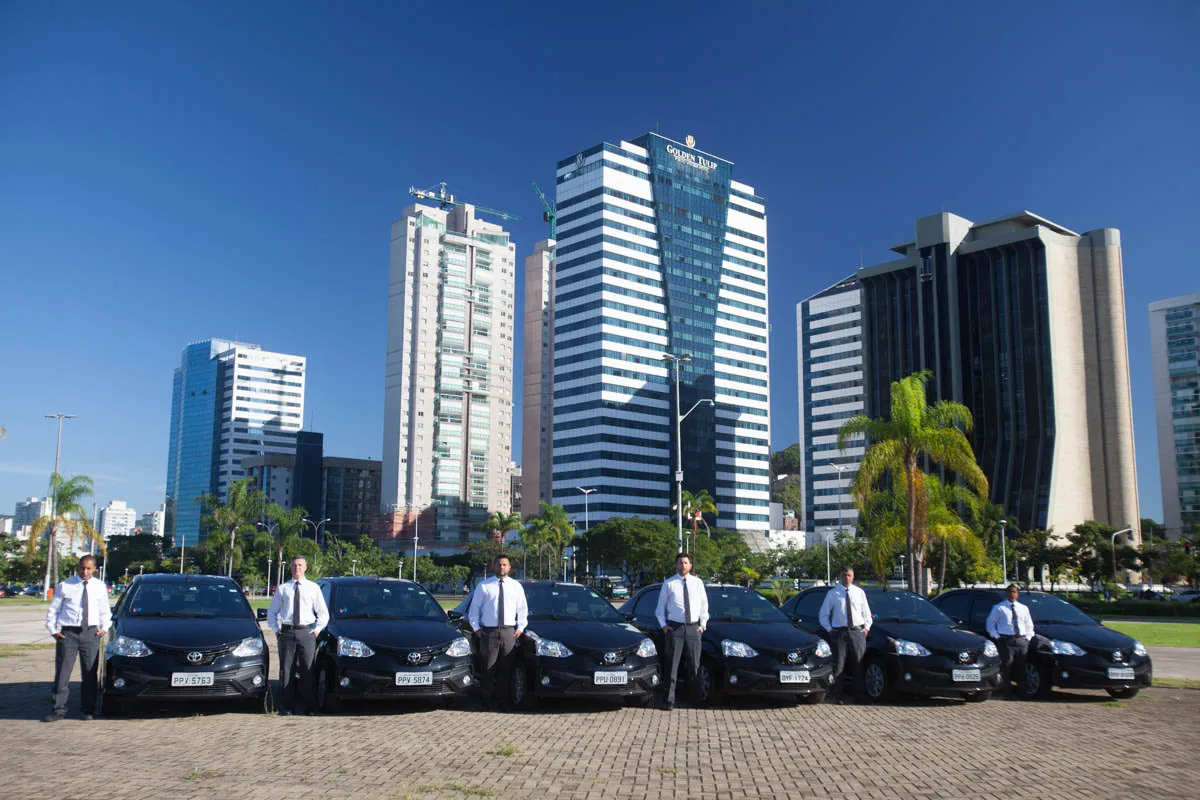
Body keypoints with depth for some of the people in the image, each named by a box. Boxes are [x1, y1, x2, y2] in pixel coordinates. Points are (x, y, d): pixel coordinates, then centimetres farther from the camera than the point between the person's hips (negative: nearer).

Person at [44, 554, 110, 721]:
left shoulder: (100, 587, 9)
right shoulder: (65, 586, 3)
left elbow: (105, 611, 18)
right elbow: (53, 609, 8)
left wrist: (104, 628, 4)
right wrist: (53, 630, -3)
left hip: (90, 633, 2)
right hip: (68, 633, -1)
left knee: (90, 673, 5)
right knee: (62, 673, -1)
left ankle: (88, 709, 15)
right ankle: (59, 709, 8)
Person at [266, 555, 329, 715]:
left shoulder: (313, 588, 9)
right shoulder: (282, 588, 10)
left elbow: (324, 613, 12)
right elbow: (271, 612, 17)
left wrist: (317, 629, 3)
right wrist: (276, 629, 6)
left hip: (306, 632, -1)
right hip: (286, 632, 1)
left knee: (308, 671, -1)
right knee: (286, 670, 2)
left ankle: (310, 707, 6)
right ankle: (287, 707, 9)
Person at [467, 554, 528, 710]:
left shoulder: (516, 586, 11)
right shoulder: (483, 586, 5)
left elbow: (522, 609, 16)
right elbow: (474, 608, 8)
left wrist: (520, 627, 7)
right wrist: (476, 627, 0)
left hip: (509, 632, 2)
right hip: (488, 631, -2)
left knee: (506, 668, 4)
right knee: (487, 668, -2)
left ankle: (502, 699, 14)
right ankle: (486, 701, 7)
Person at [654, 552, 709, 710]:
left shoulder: (697, 583, 8)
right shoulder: (669, 583, 2)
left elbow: (704, 604, 13)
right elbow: (661, 605, 8)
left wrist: (703, 624, 6)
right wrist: (663, 624, 0)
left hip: (693, 627, 2)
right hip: (674, 627, -2)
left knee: (694, 664, 6)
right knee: (672, 665, -2)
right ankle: (670, 700, 3)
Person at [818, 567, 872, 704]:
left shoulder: (859, 593, 10)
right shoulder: (832, 593, 5)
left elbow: (866, 612, 18)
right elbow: (823, 615, 9)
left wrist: (866, 627, 5)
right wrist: (830, 629, -1)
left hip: (857, 632, 2)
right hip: (839, 633, -2)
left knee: (858, 666, 5)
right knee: (839, 666, -4)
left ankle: (856, 694, 16)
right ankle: (839, 696, 3)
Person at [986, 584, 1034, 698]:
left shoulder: (1023, 608, 18)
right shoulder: (999, 608, 7)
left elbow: (1029, 625, 23)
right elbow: (990, 623, 7)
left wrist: (1027, 637, 7)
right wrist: (997, 637, -4)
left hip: (1021, 641, 4)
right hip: (1006, 640, -4)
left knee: (1021, 667, 2)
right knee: (1007, 665, -9)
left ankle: (1020, 691, 12)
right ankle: (1008, 691, -2)